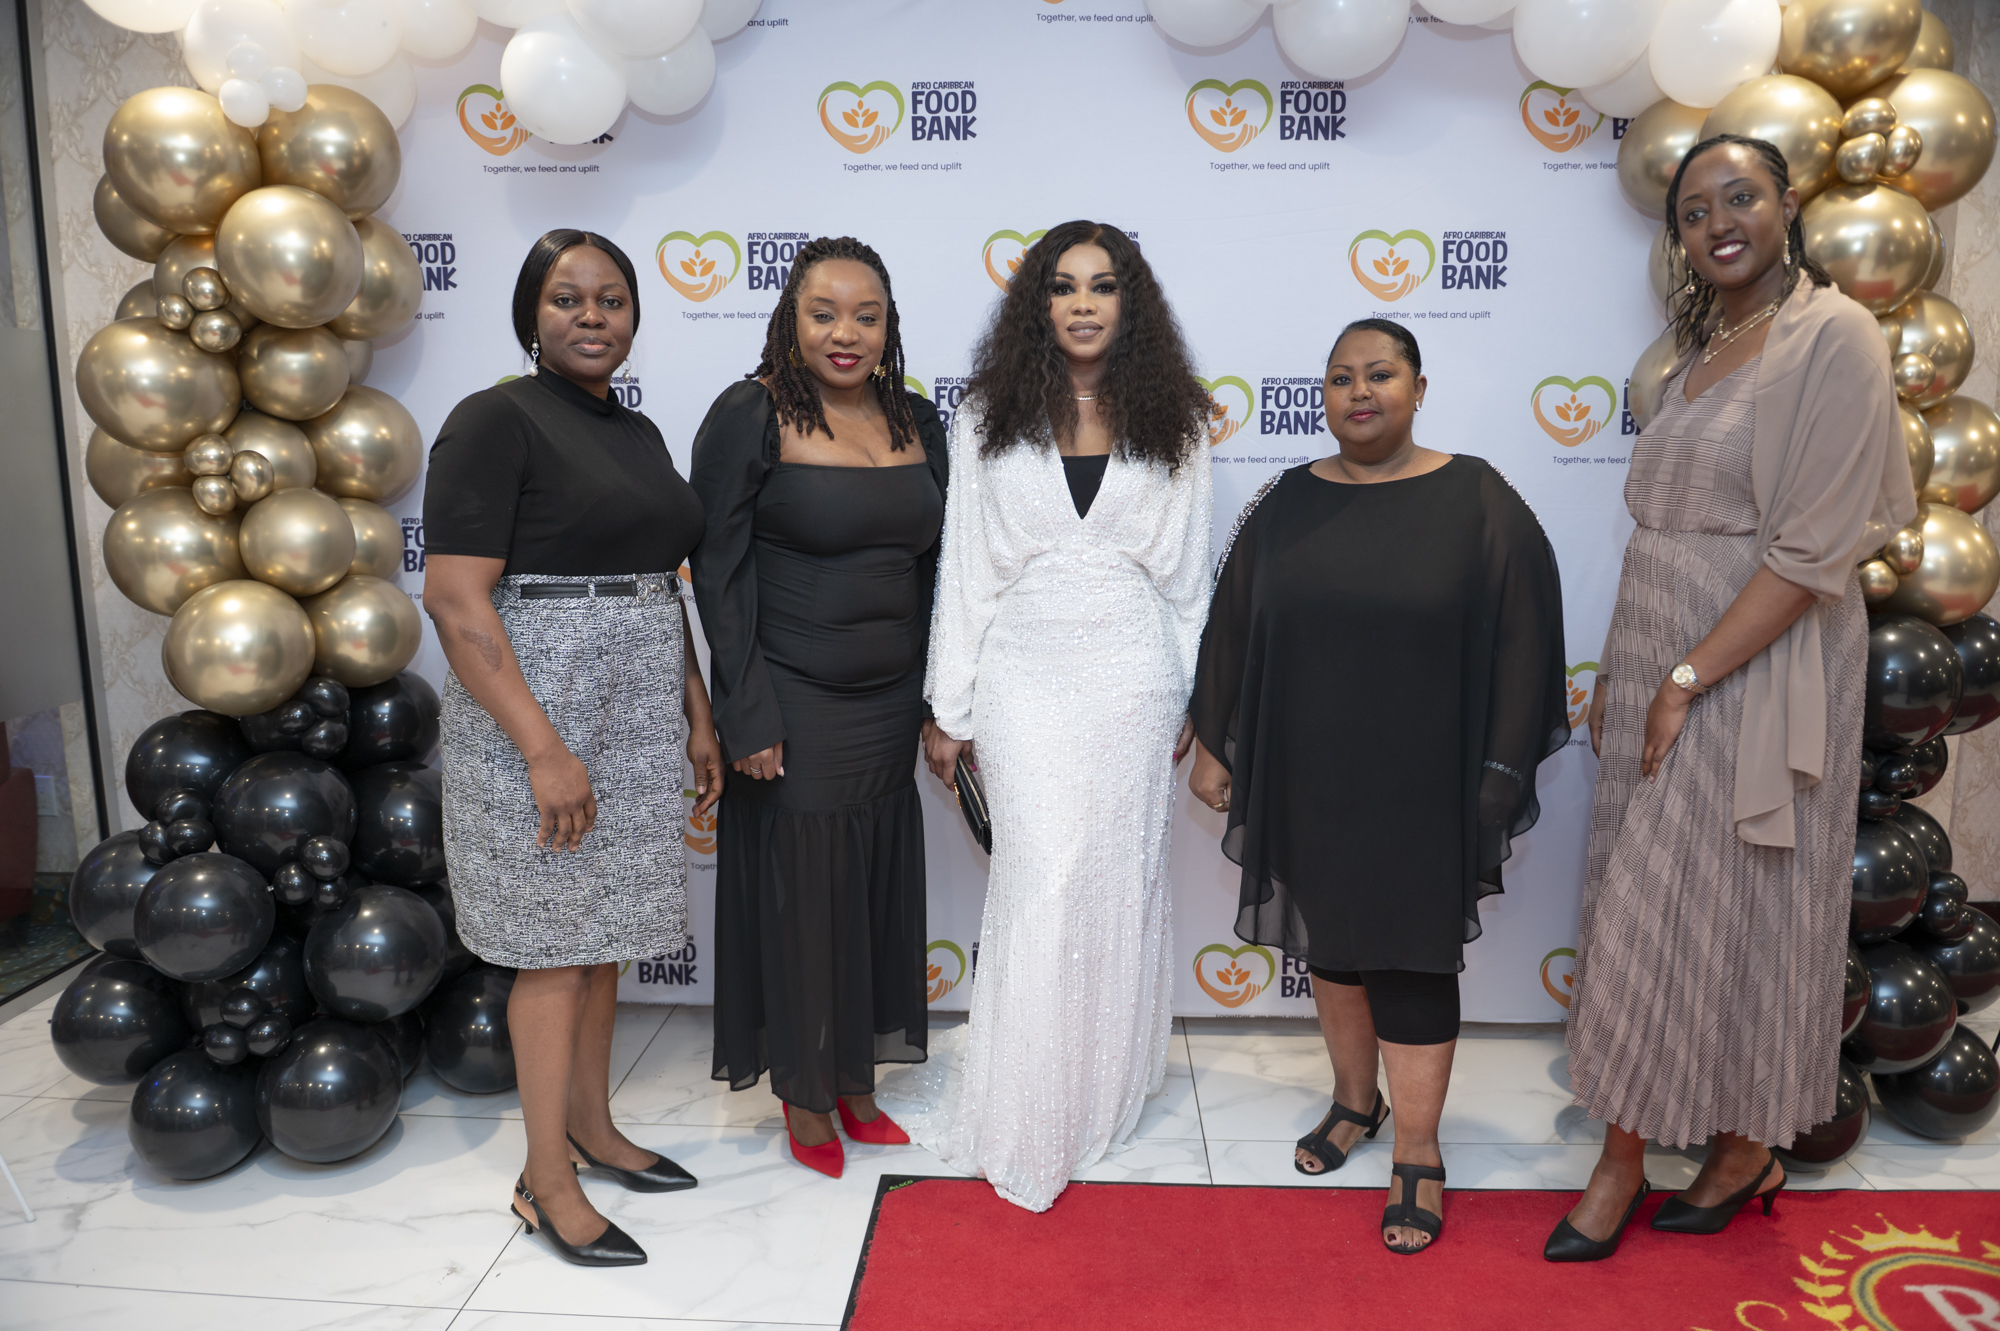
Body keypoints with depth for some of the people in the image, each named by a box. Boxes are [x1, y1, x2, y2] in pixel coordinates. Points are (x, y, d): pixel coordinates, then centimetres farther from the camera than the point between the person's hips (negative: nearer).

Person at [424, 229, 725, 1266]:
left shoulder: (637, 433, 13)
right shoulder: (496, 420, -10)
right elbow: (454, 597, -17)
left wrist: (696, 716, 13)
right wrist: (544, 749, -22)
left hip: (634, 720, 7)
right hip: (538, 713, -7)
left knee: (603, 934, 16)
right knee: (556, 949, 3)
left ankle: (592, 1127, 34)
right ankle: (546, 1180, 19)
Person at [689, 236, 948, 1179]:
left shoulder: (916, 422, 6)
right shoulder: (751, 417, -9)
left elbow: (932, 566, 12)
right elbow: (720, 573, -10)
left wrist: (940, 701, 10)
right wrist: (747, 716, -14)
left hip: (891, 706, 5)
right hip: (796, 707, -5)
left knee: (876, 893, 14)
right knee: (800, 895, 7)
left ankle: (853, 1082, 35)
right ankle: (804, 1095, 29)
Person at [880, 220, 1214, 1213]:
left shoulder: (1170, 422, 7)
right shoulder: (989, 415, 4)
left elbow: (1185, 570, 10)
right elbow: (965, 566, 3)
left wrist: (1193, 701, 9)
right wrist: (948, 709, 2)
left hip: (1132, 673, 2)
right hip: (1023, 672, -1)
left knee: (1119, 877, 7)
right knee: (1042, 875, -5)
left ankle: (1101, 1089, 28)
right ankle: (1021, 1119, 11)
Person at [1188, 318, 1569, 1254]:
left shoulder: (1476, 501, -6)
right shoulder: (1284, 504, 2)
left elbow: (1518, 645, -7)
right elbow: (1231, 631, 7)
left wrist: (1496, 782, -9)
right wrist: (1212, 746, 6)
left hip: (1419, 789, -3)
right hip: (1307, 782, 3)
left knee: (1412, 960, 5)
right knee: (1330, 941, 16)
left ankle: (1417, 1158, 22)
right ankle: (1355, 1101, 39)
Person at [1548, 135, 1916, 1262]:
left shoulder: (1834, 337, -10)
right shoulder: (1704, 345, 14)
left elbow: (1814, 549, -17)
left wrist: (1687, 681, -18)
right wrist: (1617, 668, 9)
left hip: (1756, 668, -7)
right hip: (1659, 662, 7)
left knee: (1728, 906, 2)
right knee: (1640, 908, 8)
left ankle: (1748, 1143, 23)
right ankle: (1624, 1158, 20)